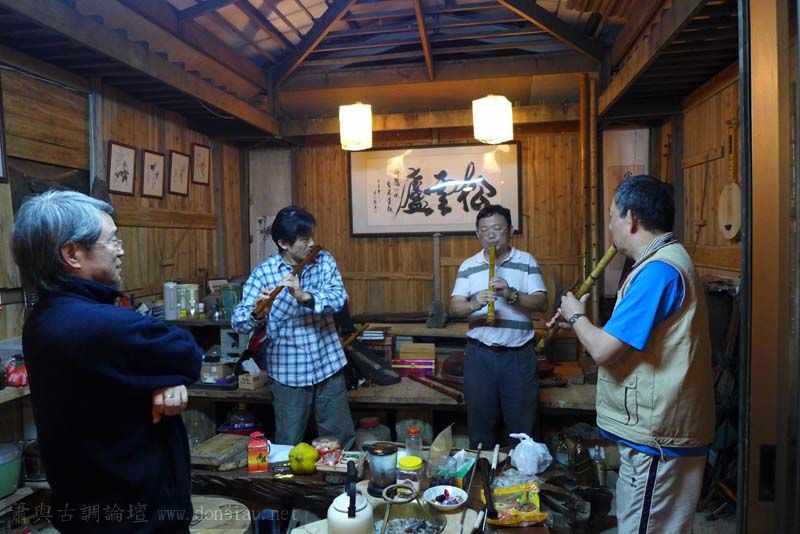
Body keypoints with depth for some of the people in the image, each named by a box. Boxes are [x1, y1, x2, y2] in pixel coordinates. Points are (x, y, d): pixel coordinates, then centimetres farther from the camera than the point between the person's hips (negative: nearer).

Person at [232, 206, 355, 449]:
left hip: (328, 364, 2)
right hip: (287, 371, -2)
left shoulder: (325, 261, -2)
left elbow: (339, 298, -17)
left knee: (341, 438, 15)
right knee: (288, 444, 11)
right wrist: (256, 311, -37)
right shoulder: (263, 273, -9)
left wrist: (304, 296, -33)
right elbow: (238, 322, -15)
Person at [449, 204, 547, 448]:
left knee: (523, 425, 10)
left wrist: (511, 294, -24)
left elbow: (541, 303, -7)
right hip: (480, 354, 1)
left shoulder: (526, 261, 1)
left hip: (519, 354, -1)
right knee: (479, 424, 12)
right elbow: (454, 308, -5)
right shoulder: (468, 266, 3)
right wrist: (475, 304, -27)